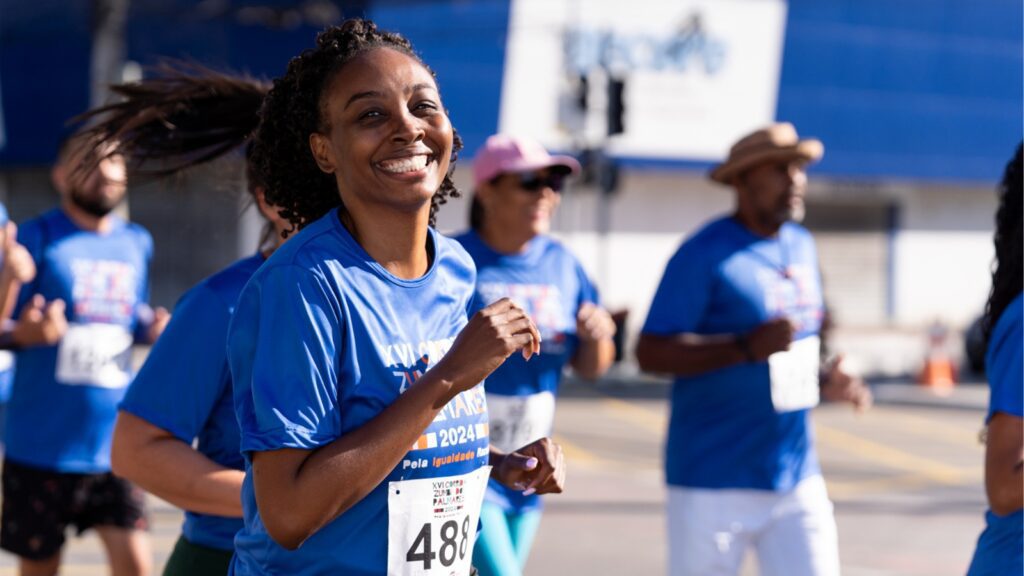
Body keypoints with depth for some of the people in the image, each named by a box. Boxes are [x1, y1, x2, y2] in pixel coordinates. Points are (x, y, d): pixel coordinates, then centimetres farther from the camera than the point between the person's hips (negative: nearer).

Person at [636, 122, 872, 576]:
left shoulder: (801, 246, 13)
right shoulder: (704, 256, -11)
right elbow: (651, 352, -16)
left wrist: (823, 380, 3)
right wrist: (746, 348, -26)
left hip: (797, 478, 6)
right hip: (714, 484, -6)